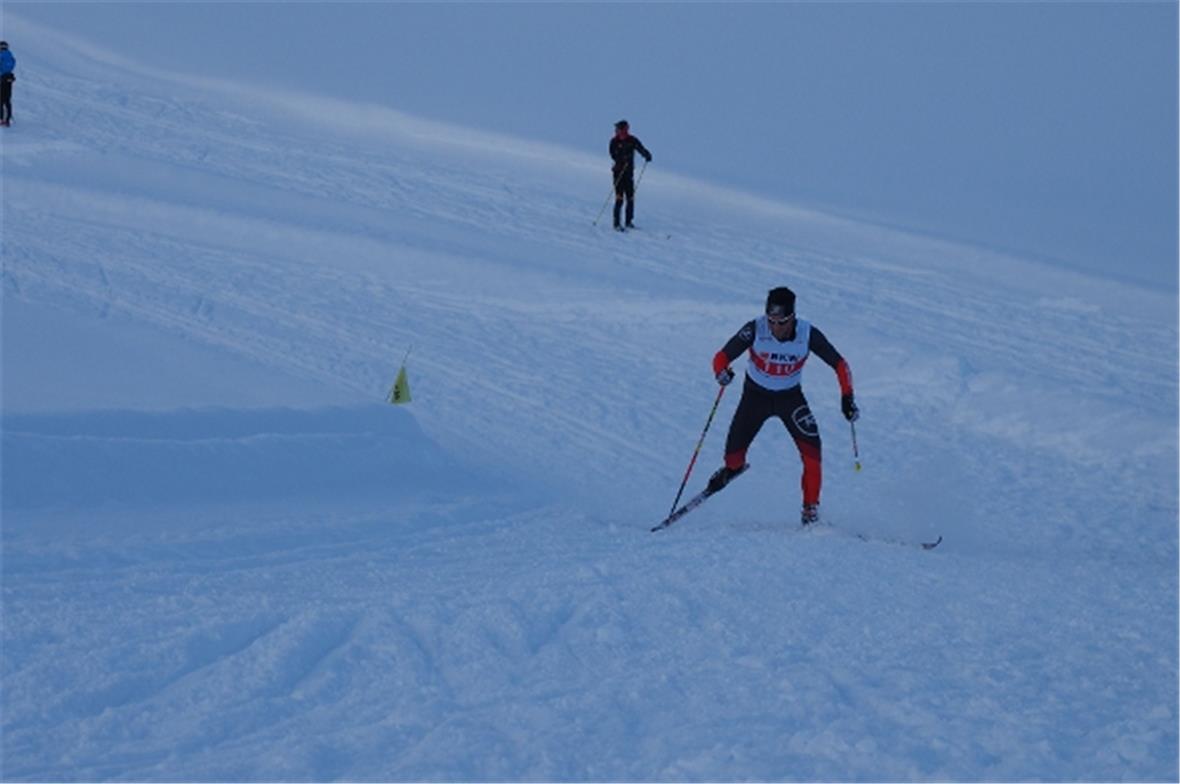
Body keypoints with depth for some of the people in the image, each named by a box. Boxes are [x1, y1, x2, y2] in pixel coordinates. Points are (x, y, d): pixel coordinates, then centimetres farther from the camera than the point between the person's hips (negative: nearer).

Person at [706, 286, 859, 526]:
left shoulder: (808, 334, -22)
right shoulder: (755, 330, -25)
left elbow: (839, 365, -11)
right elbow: (722, 357, -23)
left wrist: (847, 397, -22)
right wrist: (722, 372, -45)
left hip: (790, 397, 0)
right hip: (756, 395, 0)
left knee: (811, 449, -18)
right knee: (734, 452, -7)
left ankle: (811, 509, -3)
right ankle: (733, 468, 32)